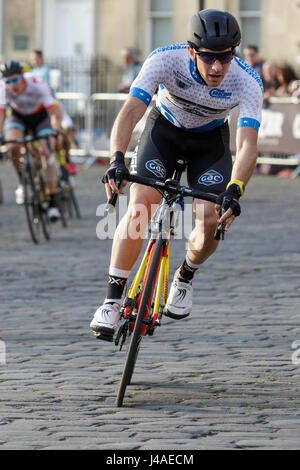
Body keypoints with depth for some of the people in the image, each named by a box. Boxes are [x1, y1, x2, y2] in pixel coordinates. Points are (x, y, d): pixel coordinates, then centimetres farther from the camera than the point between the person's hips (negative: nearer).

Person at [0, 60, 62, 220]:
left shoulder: (38, 86, -34)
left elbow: (53, 112, -34)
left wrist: (56, 131, -48)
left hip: (41, 117, -2)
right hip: (18, 117, 2)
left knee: (48, 153, -18)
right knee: (13, 148, -27)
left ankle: (52, 202, -13)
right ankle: (22, 183, -1)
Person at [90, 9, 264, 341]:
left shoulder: (247, 83, -32)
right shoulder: (165, 61, -33)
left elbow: (248, 144, -41)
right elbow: (130, 112, -40)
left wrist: (234, 191, -58)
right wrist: (116, 160, -57)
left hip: (210, 139, 1)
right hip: (164, 127, -1)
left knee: (211, 224, -15)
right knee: (140, 209, -19)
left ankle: (185, 277, 18)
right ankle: (112, 301, -9)